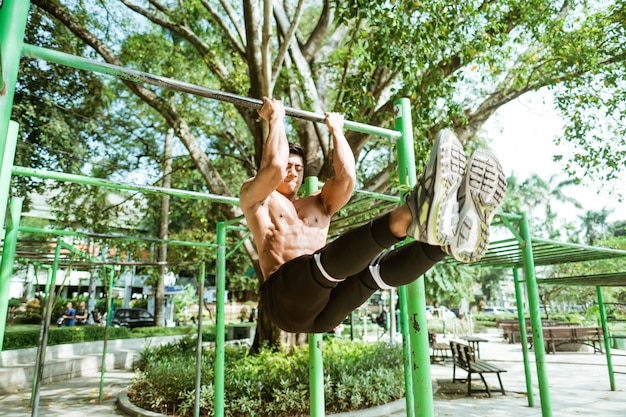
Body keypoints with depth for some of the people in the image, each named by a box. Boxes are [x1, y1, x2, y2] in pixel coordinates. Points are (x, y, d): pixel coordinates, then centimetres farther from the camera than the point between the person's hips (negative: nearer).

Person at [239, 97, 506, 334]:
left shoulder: (318, 205, 31)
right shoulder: (256, 197, 18)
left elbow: (346, 176, 13)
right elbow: (274, 166, -4)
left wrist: (336, 131, 24)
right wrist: (276, 119, 9)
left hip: (323, 310, 5)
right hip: (285, 298, -5)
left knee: (377, 268, -26)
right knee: (335, 255, -36)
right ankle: (410, 214, -62)